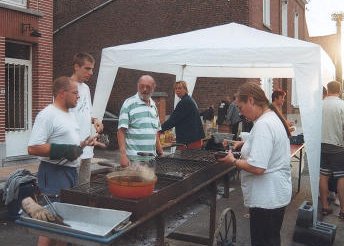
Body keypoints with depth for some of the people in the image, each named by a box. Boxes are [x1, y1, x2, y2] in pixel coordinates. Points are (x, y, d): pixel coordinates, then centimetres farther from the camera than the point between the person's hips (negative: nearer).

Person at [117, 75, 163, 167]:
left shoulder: (154, 106, 15)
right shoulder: (129, 103, -5)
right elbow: (121, 131, -11)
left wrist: (160, 153, 17)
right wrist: (123, 155, -18)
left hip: (151, 158, 6)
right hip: (134, 158, -6)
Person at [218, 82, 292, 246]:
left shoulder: (263, 125, -24)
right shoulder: (272, 117, 9)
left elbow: (257, 167, -30)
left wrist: (233, 161, -14)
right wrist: (244, 143, 12)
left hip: (267, 200, -10)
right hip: (274, 195, 10)